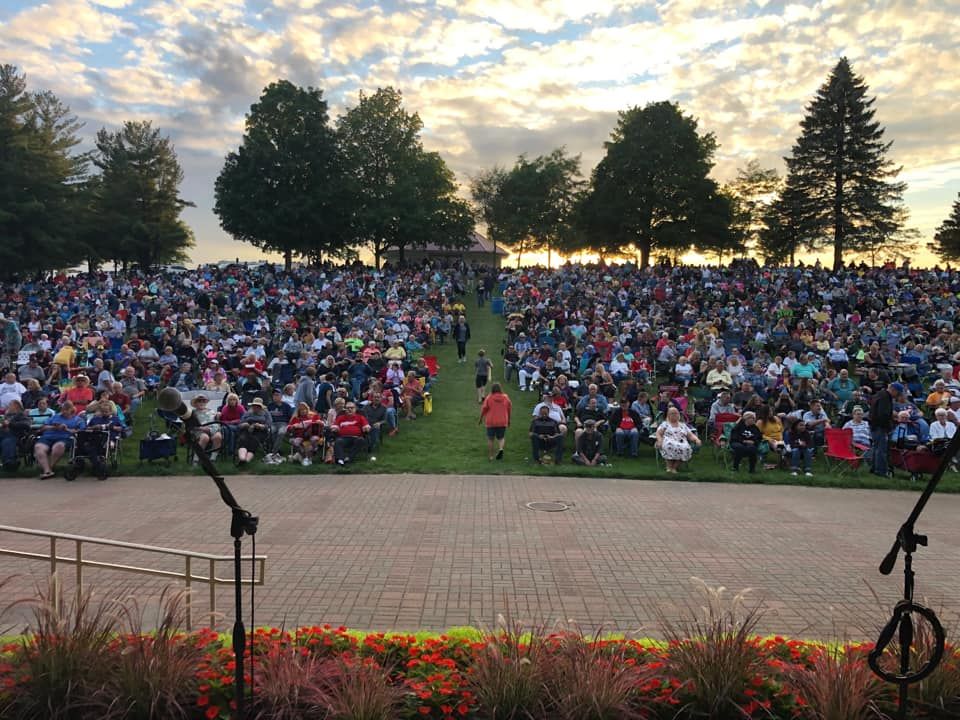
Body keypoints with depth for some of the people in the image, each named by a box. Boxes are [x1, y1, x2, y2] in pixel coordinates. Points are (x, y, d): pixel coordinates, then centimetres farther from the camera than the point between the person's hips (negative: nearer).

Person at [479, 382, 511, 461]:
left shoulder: (489, 398, -9)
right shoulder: (505, 397, -1)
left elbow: (484, 409, -5)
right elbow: (509, 409, 5)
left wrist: (481, 418, 11)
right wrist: (509, 420, 18)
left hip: (491, 422, -2)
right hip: (502, 422, 2)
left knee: (490, 439, 11)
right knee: (501, 438, 16)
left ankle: (490, 456, 14)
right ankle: (501, 449, -12)